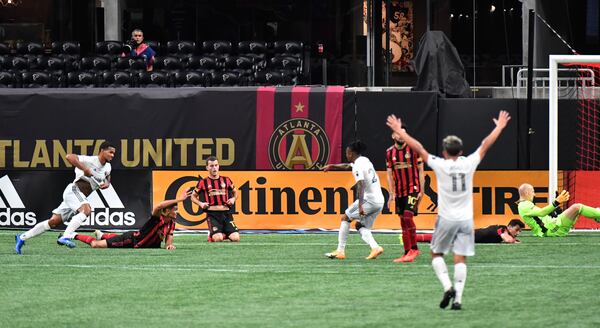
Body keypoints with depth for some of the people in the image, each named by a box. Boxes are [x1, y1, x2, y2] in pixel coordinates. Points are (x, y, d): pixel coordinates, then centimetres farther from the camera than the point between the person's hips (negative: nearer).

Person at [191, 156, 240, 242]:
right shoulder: (203, 182, 3)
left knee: (235, 238, -14)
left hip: (226, 213, 3)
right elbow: (193, 196, 14)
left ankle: (224, 234, 20)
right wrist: (200, 204, -5)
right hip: (212, 214, -3)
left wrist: (233, 199, 4)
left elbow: (235, 192, 26)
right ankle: (211, 235, 14)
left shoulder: (226, 180, 10)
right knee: (218, 239, -22)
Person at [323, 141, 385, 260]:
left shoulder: (358, 167, -12)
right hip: (379, 201, 8)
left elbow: (361, 186, -26)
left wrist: (360, 205, -35)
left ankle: (340, 250, 2)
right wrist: (331, 166, 44)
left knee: (345, 218, 5)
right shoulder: (364, 160, 16)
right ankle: (375, 247, -8)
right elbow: (347, 166, 36)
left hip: (369, 200, -8)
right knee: (360, 225, 15)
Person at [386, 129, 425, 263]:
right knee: (403, 221, 6)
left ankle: (413, 249, -10)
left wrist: (421, 191, -7)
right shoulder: (390, 152, 7)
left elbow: (420, 171, -2)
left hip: (413, 188, -5)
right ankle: (407, 252, 11)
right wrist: (391, 194, 4)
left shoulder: (414, 149, -5)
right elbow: (390, 174, 11)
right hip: (399, 190, 5)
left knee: (408, 216, -19)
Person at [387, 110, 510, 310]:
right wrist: (499, 127, 21)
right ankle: (458, 298, -5)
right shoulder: (468, 164, -3)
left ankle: (447, 287, -8)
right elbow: (486, 145, 9)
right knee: (460, 259, 2)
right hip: (466, 219, 2)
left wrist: (399, 131, 5)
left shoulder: (440, 165, -8)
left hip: (446, 219, -2)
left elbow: (418, 148, -3)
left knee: (436, 254, 13)